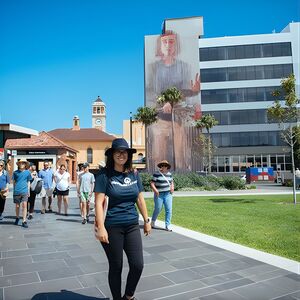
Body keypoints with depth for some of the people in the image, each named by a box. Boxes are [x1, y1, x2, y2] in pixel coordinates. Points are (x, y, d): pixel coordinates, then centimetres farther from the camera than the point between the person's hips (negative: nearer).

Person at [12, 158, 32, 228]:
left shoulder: (27, 172, 6)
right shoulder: (15, 172, 5)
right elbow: (14, 182, 13)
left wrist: (28, 190, 10)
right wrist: (14, 189, 10)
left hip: (24, 191, -1)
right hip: (17, 191, 1)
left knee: (24, 205, -9)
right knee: (17, 206, 9)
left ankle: (24, 221, -5)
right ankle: (17, 218, 34)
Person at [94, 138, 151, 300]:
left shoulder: (134, 174, 5)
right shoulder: (104, 175, -9)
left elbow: (140, 199, 12)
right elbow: (99, 202, -13)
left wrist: (146, 221, 14)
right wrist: (101, 228, -18)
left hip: (132, 226, 4)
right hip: (112, 227, -4)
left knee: (137, 265, 2)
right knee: (116, 267, 9)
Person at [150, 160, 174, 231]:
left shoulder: (169, 174, 10)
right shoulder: (156, 174, -6)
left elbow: (171, 182, 23)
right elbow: (152, 183, -8)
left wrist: (172, 187, 4)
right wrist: (155, 190, -23)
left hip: (168, 194, 4)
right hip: (159, 194, -4)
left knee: (169, 210, -3)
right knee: (158, 209, 6)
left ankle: (168, 226, 5)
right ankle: (152, 221, 33)